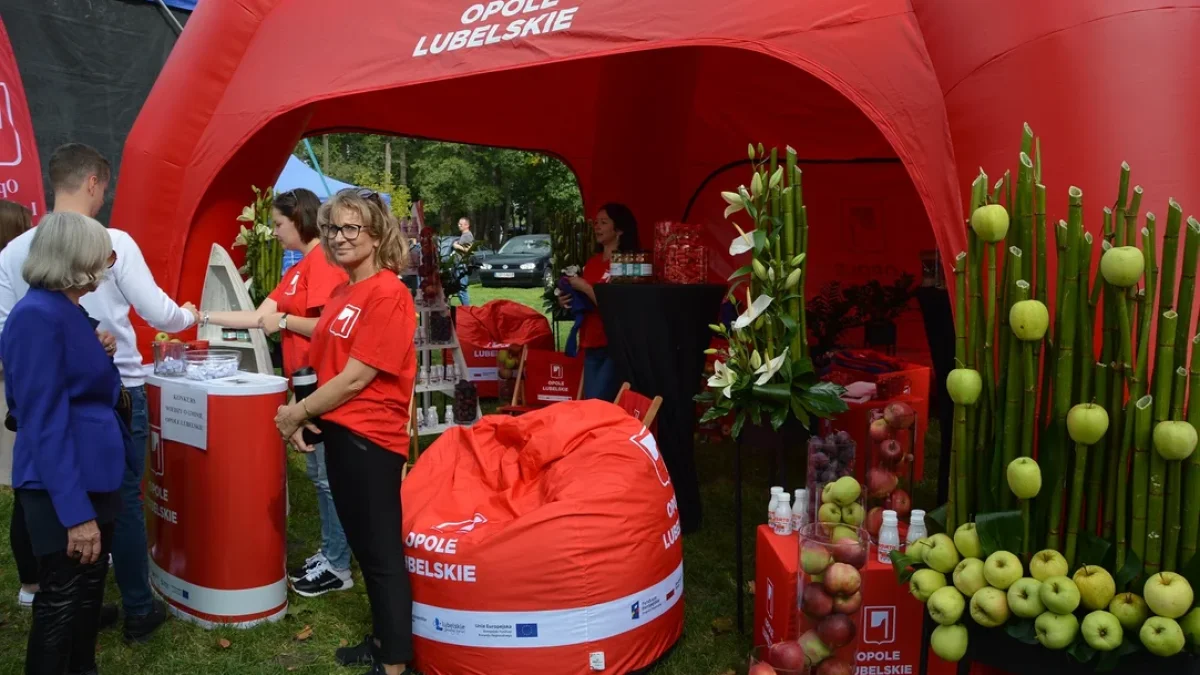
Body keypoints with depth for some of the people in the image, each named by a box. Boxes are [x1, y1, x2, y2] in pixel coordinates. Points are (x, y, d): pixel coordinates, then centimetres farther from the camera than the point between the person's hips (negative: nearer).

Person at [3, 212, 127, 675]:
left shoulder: (69, 311, 9)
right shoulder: (37, 315, -20)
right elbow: (44, 421, -23)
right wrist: (75, 512, -24)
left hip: (91, 477, 9)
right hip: (61, 488, -9)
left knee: (90, 588, 20)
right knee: (62, 599, 5)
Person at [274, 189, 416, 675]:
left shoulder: (388, 293, -17)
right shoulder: (342, 293, 12)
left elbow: (356, 379, -19)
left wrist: (297, 413, -8)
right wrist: (307, 417, 3)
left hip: (370, 437, -9)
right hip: (339, 431, 10)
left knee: (382, 551, 1)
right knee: (363, 545, 19)